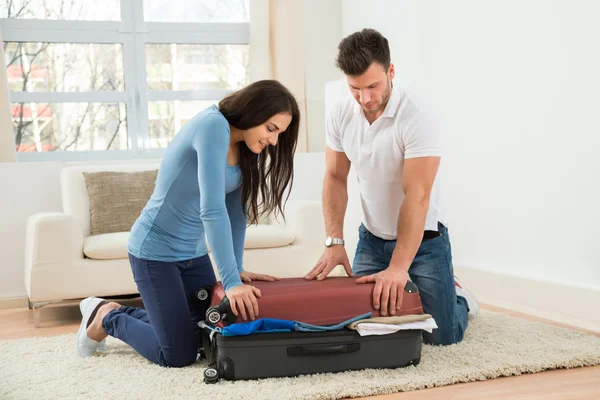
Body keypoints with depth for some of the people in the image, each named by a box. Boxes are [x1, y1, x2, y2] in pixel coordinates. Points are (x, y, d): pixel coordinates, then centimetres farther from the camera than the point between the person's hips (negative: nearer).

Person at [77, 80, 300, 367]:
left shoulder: (241, 145, 1)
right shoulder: (214, 126, -26)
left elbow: (235, 210, 8)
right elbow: (212, 209, -33)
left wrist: (236, 269, 2)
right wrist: (232, 281, -35)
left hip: (192, 251, 9)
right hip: (156, 250, -9)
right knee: (179, 355, -7)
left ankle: (121, 313, 28)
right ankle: (106, 318, 17)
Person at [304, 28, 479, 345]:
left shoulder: (418, 120, -26)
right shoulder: (340, 115, -9)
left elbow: (417, 197, -31)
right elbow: (335, 178, -2)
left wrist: (398, 268, -38)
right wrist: (334, 241, -14)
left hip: (423, 239, -4)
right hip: (372, 238, 5)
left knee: (441, 334, -8)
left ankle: (460, 298, 26)